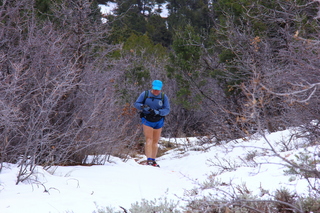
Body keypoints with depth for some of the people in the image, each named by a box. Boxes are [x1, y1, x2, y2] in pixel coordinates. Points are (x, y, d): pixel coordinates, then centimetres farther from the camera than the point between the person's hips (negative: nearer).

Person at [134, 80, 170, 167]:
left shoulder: (164, 97, -2)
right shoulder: (145, 94, -4)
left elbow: (167, 110, -8)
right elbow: (136, 104, -1)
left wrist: (158, 112, -25)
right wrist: (143, 107, -22)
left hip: (158, 121, 2)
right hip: (147, 120, -2)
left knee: (155, 142, 8)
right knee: (149, 139, -14)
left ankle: (153, 161, 15)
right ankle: (149, 160, -20)